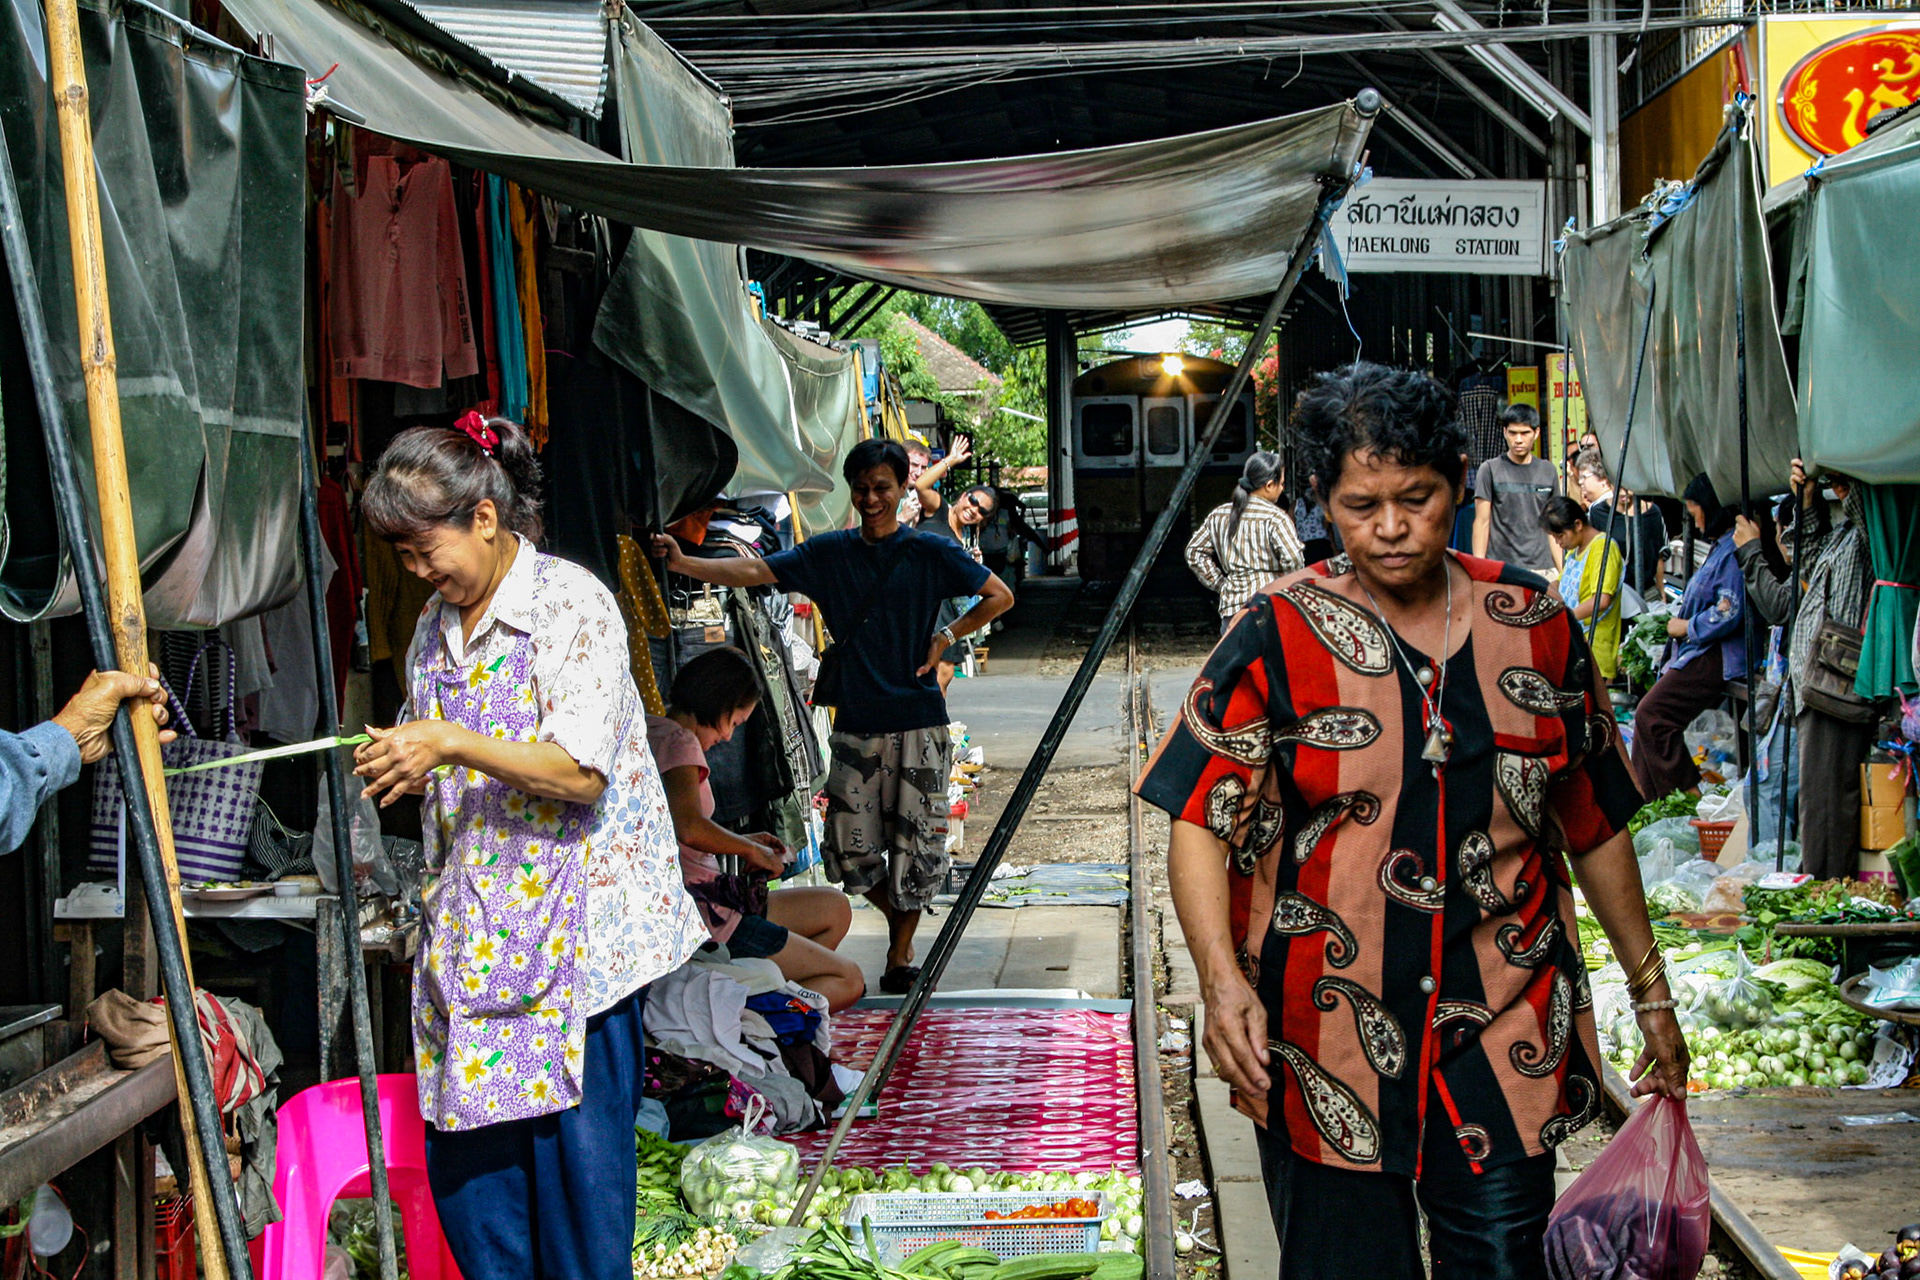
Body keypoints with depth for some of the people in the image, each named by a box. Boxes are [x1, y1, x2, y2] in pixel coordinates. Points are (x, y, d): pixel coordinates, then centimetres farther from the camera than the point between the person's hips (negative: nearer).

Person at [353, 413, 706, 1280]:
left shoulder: (569, 604, -10)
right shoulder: (437, 624, 14)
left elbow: (582, 772, -18)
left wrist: (452, 745, -23)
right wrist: (401, 766, 3)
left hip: (574, 922, -7)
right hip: (472, 925, 7)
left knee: (574, 1137, -2)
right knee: (463, 1140, 6)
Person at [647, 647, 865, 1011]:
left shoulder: (653, 732, 16)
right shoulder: (678, 741, -13)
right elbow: (689, 828, -29)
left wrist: (741, 842, 17)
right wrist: (749, 849, -10)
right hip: (695, 911, -10)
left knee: (834, 908, 20)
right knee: (847, 981, -7)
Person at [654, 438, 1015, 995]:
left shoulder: (931, 552, -1)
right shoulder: (829, 553, 5)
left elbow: (1000, 597, 6)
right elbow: (754, 572, -1)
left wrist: (946, 638, -4)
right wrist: (682, 563, -14)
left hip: (917, 720, -3)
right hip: (856, 723, 3)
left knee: (915, 841, -1)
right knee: (851, 845, 2)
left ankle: (901, 951, 17)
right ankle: (898, 920, 29)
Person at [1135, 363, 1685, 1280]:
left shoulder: (1535, 627, 4)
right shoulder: (1278, 636, -5)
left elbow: (1595, 822, 13)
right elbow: (1200, 821, -10)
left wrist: (1650, 990, 16)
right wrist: (1220, 978, -25)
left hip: (1506, 1029, 2)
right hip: (1328, 1026, -2)